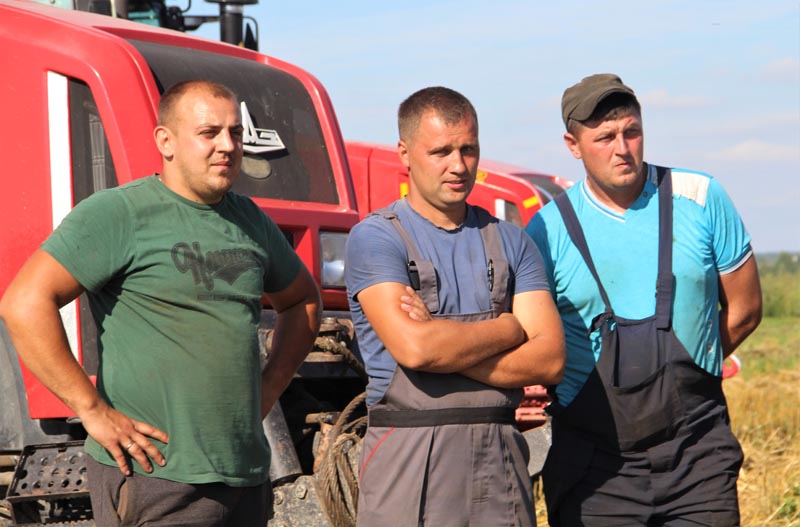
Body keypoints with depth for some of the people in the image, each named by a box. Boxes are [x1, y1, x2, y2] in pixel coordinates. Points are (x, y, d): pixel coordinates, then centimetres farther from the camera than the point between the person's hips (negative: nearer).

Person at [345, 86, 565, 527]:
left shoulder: (510, 242, 11)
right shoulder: (375, 238, -2)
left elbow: (549, 360, 1)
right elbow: (413, 347, -18)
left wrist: (445, 345, -11)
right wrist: (511, 328, -3)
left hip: (500, 459, 4)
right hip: (409, 463, -4)